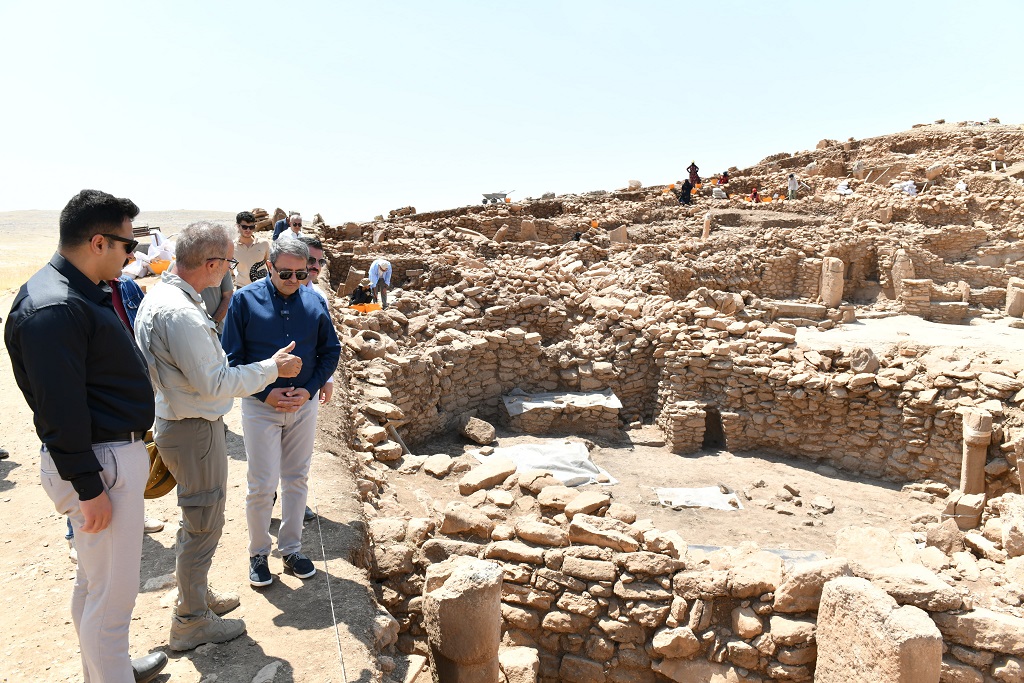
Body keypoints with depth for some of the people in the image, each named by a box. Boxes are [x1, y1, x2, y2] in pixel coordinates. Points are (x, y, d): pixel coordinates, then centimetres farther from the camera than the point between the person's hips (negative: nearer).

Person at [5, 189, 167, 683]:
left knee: (93, 580, 24)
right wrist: (88, 487, -20)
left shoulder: (84, 293, 9)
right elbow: (60, 409, -24)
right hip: (100, 464, -11)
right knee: (112, 594, 2)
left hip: (118, 450, 11)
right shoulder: (53, 309, -23)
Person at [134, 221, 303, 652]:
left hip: (176, 420, 10)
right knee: (203, 525, 6)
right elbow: (214, 382, -25)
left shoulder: (162, 295, 5)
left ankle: (197, 594, 43)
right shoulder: (179, 313, -28)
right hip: (194, 431, -10)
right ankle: (191, 622, 23)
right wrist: (272, 368, -16)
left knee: (199, 519, 24)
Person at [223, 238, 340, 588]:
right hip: (260, 405, -2)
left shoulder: (315, 301, -3)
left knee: (296, 479, 13)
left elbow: (330, 350, 3)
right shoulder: (245, 300, -10)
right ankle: (258, 553, 22)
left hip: (304, 404, 3)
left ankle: (291, 549, 28)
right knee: (262, 486, 1)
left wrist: (310, 389, -10)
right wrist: (266, 393, -15)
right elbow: (232, 357, -7)